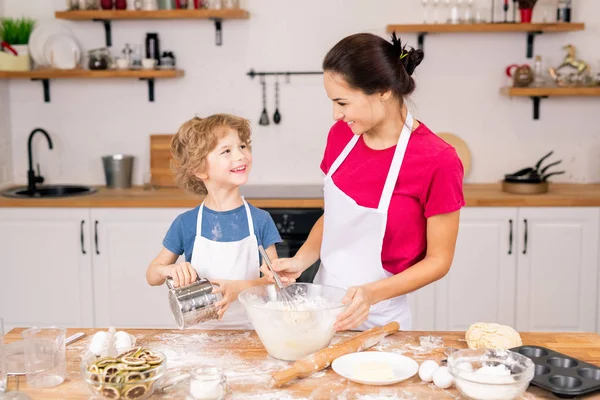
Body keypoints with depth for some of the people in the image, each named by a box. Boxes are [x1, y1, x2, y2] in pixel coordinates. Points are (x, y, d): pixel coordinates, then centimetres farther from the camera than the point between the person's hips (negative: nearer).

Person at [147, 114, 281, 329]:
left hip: (249, 329, 0)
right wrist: (170, 269, -12)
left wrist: (240, 288, -17)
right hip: (201, 330, 1)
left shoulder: (260, 220, -2)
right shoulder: (186, 224, -2)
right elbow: (152, 275, 10)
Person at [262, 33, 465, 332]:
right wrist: (301, 260, -8)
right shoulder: (342, 134, -4)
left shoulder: (437, 161, -21)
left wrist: (372, 293, -26)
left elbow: (438, 260, -13)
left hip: (374, 320, -5)